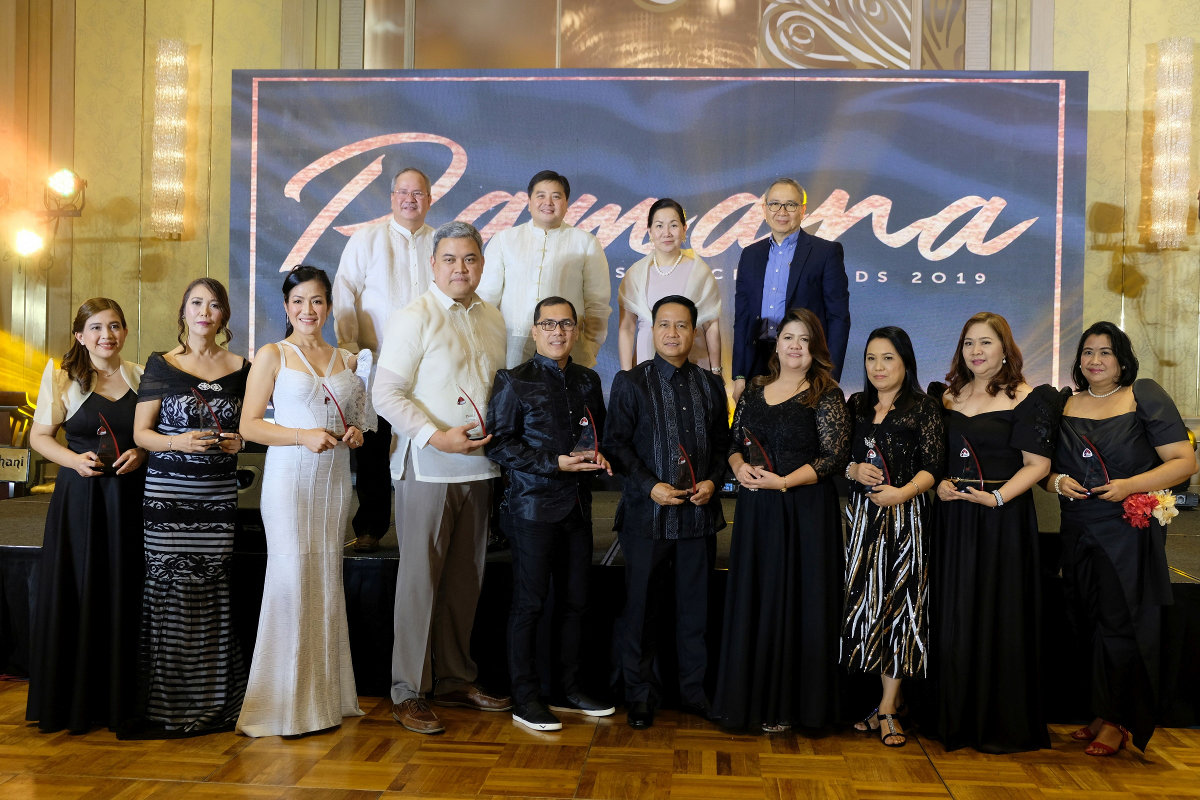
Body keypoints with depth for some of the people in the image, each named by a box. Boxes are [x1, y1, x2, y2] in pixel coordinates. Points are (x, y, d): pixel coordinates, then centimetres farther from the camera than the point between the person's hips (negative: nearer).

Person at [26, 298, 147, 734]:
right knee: (75, 595, 1)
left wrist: (141, 454, -5)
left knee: (125, 595, 3)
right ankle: (71, 702, 15)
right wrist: (75, 460, -11)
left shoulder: (139, 377, 9)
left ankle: (118, 700, 16)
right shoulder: (63, 378, 3)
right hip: (80, 497, -1)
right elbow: (39, 435, 6)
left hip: (130, 497, 2)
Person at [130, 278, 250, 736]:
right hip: (168, 490, -2)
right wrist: (179, 442, -16)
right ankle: (168, 706, 7)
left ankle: (212, 701, 11)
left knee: (213, 590, 1)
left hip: (219, 492, 2)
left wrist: (238, 443, -4)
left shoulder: (239, 368, 10)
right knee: (169, 589, -4)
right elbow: (141, 432, 1)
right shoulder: (161, 365, 4)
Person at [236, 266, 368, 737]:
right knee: (292, 579, -7)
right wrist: (305, 436, -16)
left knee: (327, 579, 6)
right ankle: (285, 702, 3)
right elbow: (250, 425, -4)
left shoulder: (346, 360, 15)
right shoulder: (273, 356, 2)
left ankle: (324, 695, 15)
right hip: (290, 476, -4)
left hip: (334, 477, 4)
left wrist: (354, 433, 2)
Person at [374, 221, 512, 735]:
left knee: (466, 578, 13)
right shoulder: (413, 319, -6)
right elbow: (386, 394, -11)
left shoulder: (492, 319, 12)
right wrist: (436, 436, -19)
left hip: (479, 466, 6)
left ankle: (455, 680, 26)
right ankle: (408, 692, 12)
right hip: (427, 466, -6)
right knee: (419, 579, 0)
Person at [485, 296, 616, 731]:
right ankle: (525, 697, 13)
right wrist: (555, 463, -17)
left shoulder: (588, 381, 12)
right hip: (533, 504, -5)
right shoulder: (515, 382, -4)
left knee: (575, 600, 11)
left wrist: (598, 457, -1)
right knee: (529, 602, 1)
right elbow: (499, 444, -9)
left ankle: (567, 688, 26)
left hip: (577, 504, 6)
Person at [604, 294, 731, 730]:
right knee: (640, 607, 5)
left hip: (699, 514, 3)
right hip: (647, 513, -2)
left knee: (695, 605, 10)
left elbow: (722, 444, 13)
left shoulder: (710, 385, 10)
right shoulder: (630, 382, 1)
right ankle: (640, 695, 19)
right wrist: (649, 486, -14)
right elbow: (616, 444, -3)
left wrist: (712, 481, -5)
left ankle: (694, 690, 24)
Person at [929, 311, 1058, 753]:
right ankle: (956, 717, 22)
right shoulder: (947, 395, 12)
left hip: (1002, 518, -5)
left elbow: (1037, 463, -9)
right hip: (951, 517, 5)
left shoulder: (1027, 399, -4)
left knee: (998, 616, 1)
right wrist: (938, 484, -3)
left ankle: (1001, 724, 15)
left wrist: (998, 497, -21)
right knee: (952, 616, 8)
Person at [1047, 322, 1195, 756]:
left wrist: (1130, 485, -17)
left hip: (1130, 529, -4)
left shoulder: (1144, 395, -1)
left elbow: (1184, 462, -5)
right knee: (1089, 623, 7)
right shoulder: (1066, 406, 12)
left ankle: (1117, 721, 12)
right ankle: (1102, 715, 20)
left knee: (1119, 623, -1)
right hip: (1079, 532, 4)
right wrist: (1058, 482, -5)